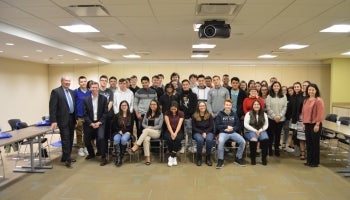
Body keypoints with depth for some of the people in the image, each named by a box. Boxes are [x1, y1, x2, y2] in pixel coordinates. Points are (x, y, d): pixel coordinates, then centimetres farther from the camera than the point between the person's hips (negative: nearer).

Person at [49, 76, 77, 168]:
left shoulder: (72, 92, 13)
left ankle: (66, 157, 25)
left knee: (70, 139, 12)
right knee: (65, 139, -4)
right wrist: (53, 121, -18)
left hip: (72, 118, 7)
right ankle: (67, 159, 4)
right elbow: (52, 107, -12)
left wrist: (76, 118, 12)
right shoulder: (56, 91, -7)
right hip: (63, 119, -7)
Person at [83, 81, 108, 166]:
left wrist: (99, 122, -12)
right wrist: (91, 123, -10)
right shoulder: (86, 100, 2)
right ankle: (91, 154, 37)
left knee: (101, 138, -22)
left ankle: (103, 157, -7)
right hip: (89, 123, 3)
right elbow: (85, 114, 0)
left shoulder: (104, 98, -2)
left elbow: (105, 112, -3)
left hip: (100, 122, -3)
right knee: (86, 140, 7)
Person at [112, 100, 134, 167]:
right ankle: (118, 157, -32)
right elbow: (115, 126, 11)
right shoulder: (117, 115, 12)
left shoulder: (131, 115, 9)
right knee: (116, 139, -34)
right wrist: (119, 131, -6)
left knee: (123, 139, -36)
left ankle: (121, 157, -25)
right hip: (118, 132, 1)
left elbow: (131, 126, 7)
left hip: (127, 133, -1)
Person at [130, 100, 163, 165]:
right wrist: (147, 127, -6)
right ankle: (148, 158, -36)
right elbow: (143, 123, 15)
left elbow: (160, 126, -2)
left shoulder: (160, 114, 6)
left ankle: (136, 146, -38)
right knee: (146, 139, -34)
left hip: (156, 132, -2)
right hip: (147, 132, 3)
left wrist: (151, 128, -12)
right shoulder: (147, 114, 18)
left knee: (146, 131, -36)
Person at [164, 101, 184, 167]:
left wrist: (175, 133, -25)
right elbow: (168, 124, -9)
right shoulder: (167, 113, 0)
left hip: (178, 131, 0)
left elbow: (179, 125, -10)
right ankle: (174, 157, -19)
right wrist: (172, 133, -23)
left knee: (177, 138, -34)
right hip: (169, 131, 0)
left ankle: (171, 157, -22)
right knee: (169, 139, -34)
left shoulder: (181, 113, 0)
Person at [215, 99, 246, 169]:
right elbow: (217, 126, 0)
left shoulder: (234, 115, 14)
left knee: (243, 141, -20)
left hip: (233, 132, 3)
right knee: (221, 141, -36)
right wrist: (226, 126, -9)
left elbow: (238, 126, 13)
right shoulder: (220, 114, 4)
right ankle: (220, 160, -21)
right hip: (223, 132, -3)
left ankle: (238, 158, 2)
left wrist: (232, 128, -7)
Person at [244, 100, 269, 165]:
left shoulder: (264, 114, 12)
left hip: (261, 131, 3)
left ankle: (264, 158, -14)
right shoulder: (249, 114, 2)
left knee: (265, 139, -30)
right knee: (253, 140, -36)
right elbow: (246, 125, -5)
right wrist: (255, 130, -13)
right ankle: (253, 158, -17)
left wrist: (260, 130, -9)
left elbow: (266, 125, 8)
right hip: (250, 131, -3)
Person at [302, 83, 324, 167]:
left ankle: (315, 162, 13)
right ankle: (309, 160, 21)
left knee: (315, 143, 2)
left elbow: (320, 114, -12)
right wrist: (303, 123, 11)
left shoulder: (319, 100, -9)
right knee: (308, 143, 11)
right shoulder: (306, 100, 11)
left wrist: (317, 124, -15)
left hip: (315, 125, -6)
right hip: (307, 124, 6)